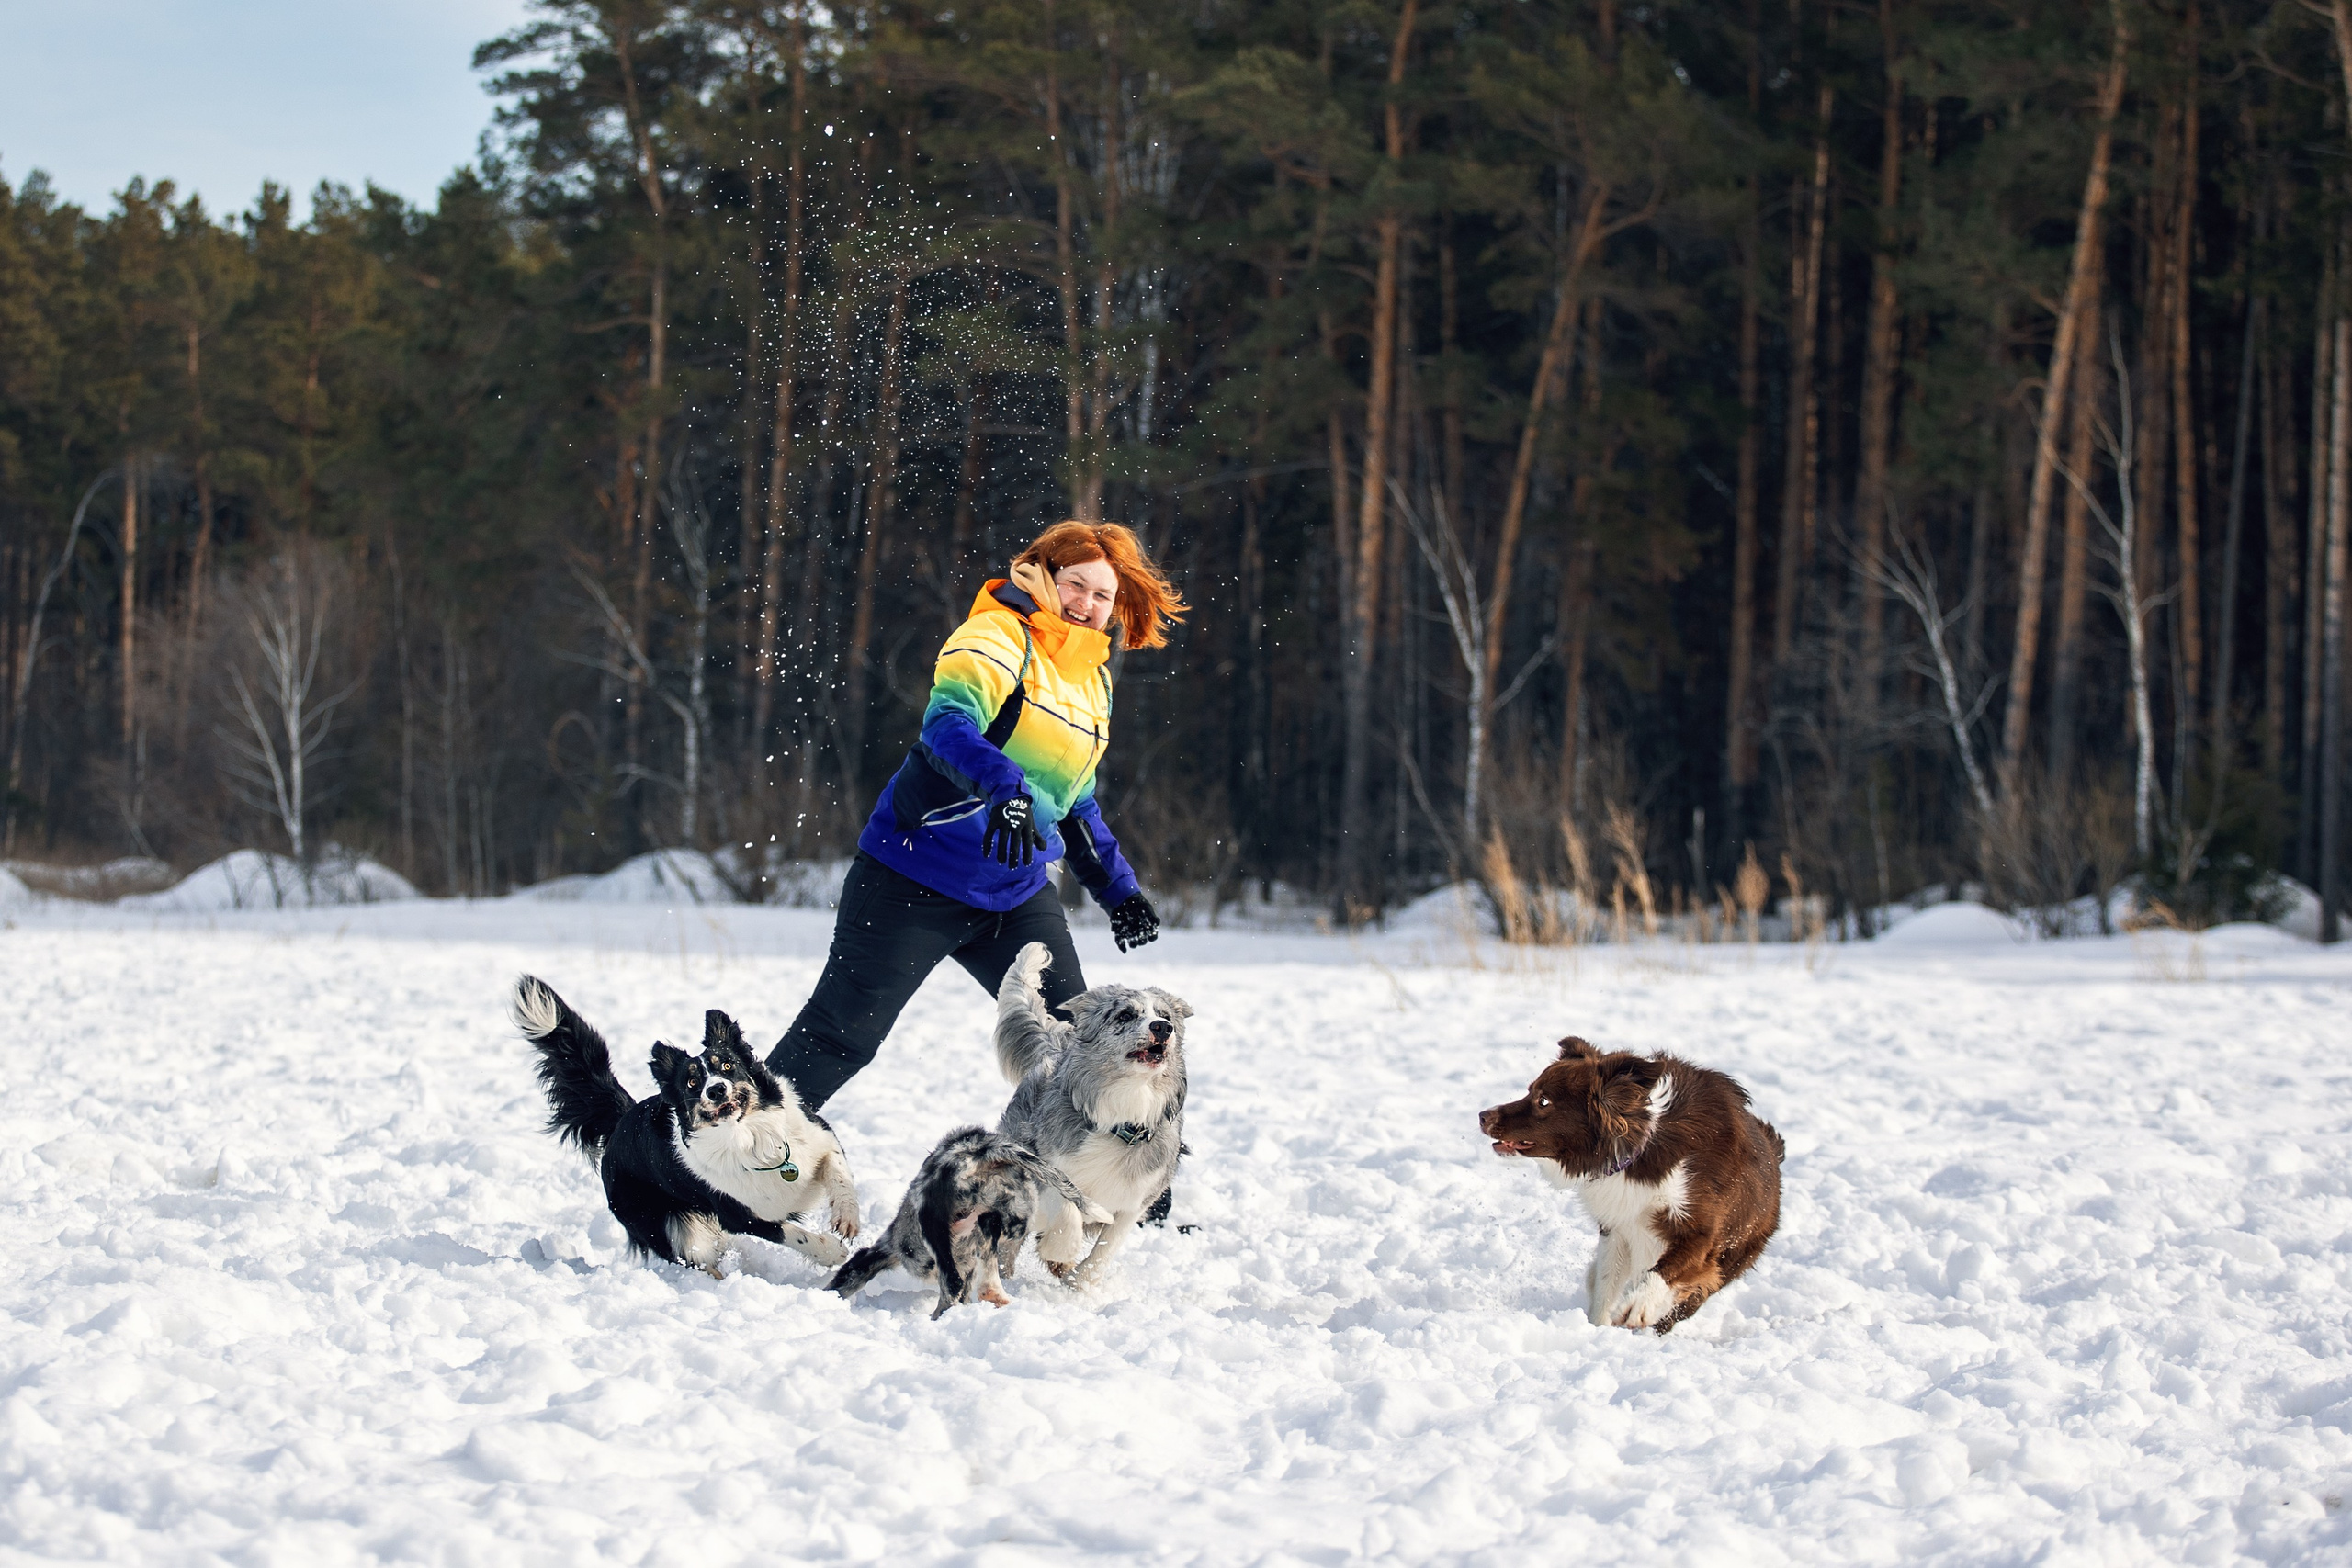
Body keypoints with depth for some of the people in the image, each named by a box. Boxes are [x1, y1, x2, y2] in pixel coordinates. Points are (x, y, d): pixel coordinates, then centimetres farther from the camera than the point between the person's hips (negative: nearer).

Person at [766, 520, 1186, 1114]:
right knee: (842, 1033, -5)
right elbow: (947, 721, -31)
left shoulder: (1093, 677, 15)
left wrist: (1116, 886, 19)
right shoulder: (1000, 637, -12)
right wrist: (1006, 787, -48)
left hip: (1017, 890, 7)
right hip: (919, 879, -7)